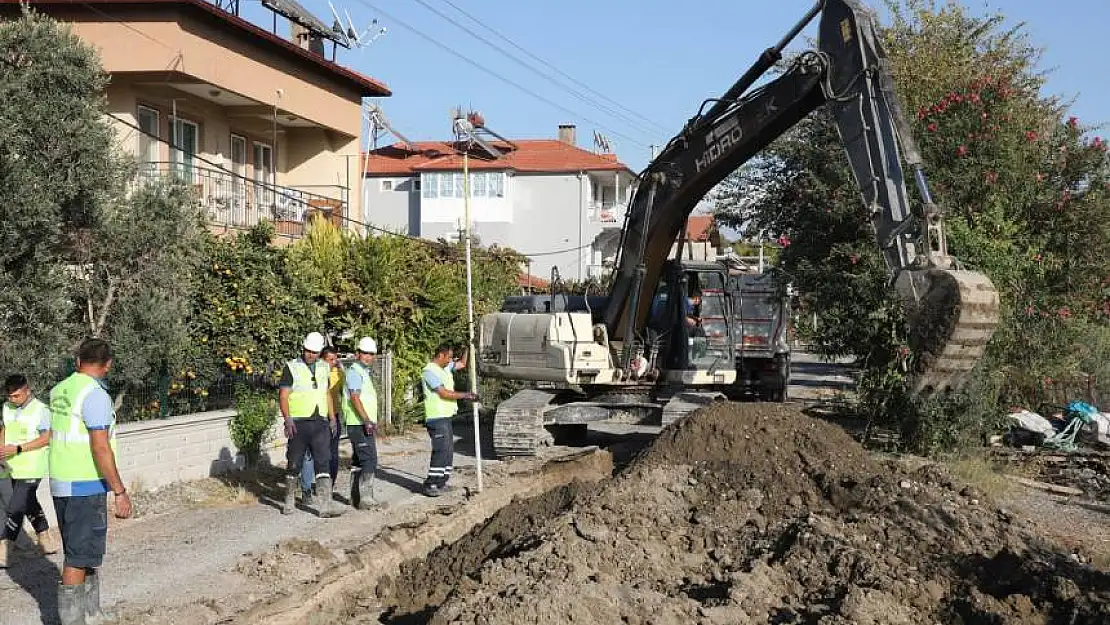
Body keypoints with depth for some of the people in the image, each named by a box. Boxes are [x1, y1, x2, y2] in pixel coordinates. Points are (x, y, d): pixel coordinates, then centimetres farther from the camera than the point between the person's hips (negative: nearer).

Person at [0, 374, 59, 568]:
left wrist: (17, 449, -23)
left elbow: (46, 438, -17)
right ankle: (47, 541, 32)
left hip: (31, 470, -8)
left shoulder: (41, 410, -14)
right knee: (29, 505, 18)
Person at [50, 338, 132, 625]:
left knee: (84, 551, 18)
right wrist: (120, 491, -17)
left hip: (60, 483, 9)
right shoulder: (95, 395, -17)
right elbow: (101, 448, -21)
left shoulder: (58, 391, 9)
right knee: (80, 556, -2)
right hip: (85, 486, -9)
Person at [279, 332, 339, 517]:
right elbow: (283, 396, -6)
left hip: (320, 422, 3)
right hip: (299, 423, -3)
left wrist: (332, 418, 17)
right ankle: (290, 500, 23)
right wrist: (287, 420, -17)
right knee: (294, 463, 6)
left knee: (323, 463, -7)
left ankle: (325, 505, -12)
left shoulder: (323, 368, 14)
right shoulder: (291, 368, -2)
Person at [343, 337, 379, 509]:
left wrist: (372, 421, 27)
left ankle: (356, 498, 20)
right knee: (369, 460, -15)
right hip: (359, 424, -11)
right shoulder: (355, 371, -12)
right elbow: (355, 397, -23)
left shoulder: (364, 372, 19)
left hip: (364, 424, 11)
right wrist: (367, 420, -30)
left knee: (358, 461, 14)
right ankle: (365, 498, -18)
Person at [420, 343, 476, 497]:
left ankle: (441, 483, 17)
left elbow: (462, 363, 27)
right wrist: (466, 395, -14)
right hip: (436, 418, -10)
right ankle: (430, 485, -12)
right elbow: (444, 393, -20)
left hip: (446, 417, 10)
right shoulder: (430, 371, -14)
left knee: (448, 451, 11)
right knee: (441, 450, -14)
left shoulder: (446, 368, 14)